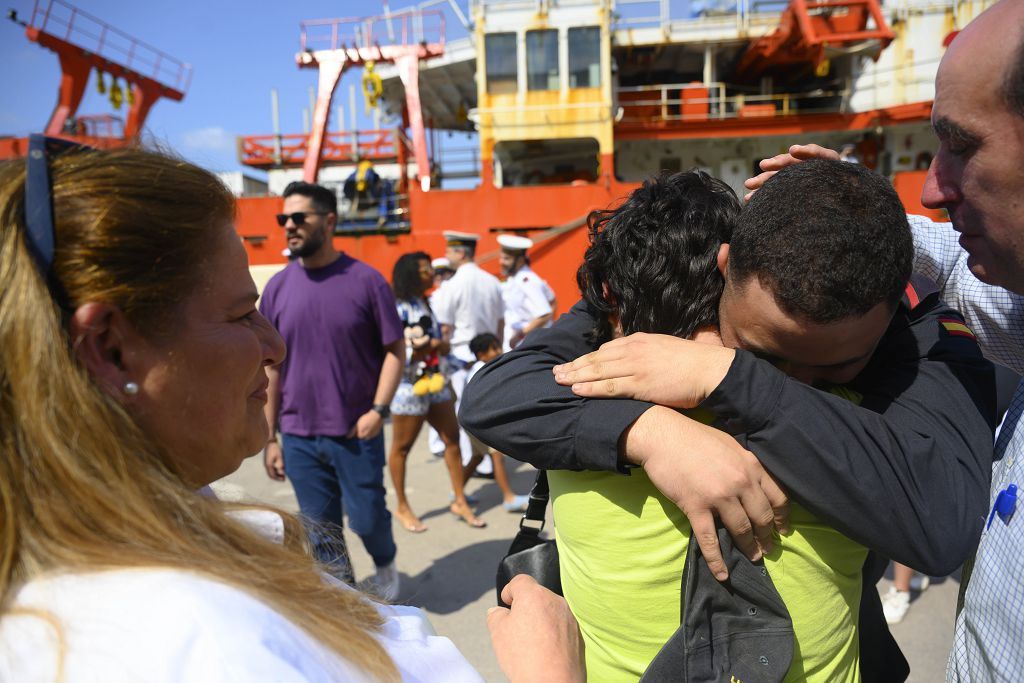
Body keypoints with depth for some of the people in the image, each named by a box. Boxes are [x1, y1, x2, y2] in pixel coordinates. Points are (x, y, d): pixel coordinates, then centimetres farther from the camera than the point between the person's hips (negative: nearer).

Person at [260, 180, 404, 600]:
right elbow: (270, 368, 6)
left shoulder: (365, 280, -6)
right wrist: (270, 437, 5)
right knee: (322, 533, 11)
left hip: (357, 432, -2)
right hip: (299, 436, 3)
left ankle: (385, 563, 41)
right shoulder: (277, 288, 2)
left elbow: (395, 349, -3)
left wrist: (378, 409, -14)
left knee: (367, 518, 8)